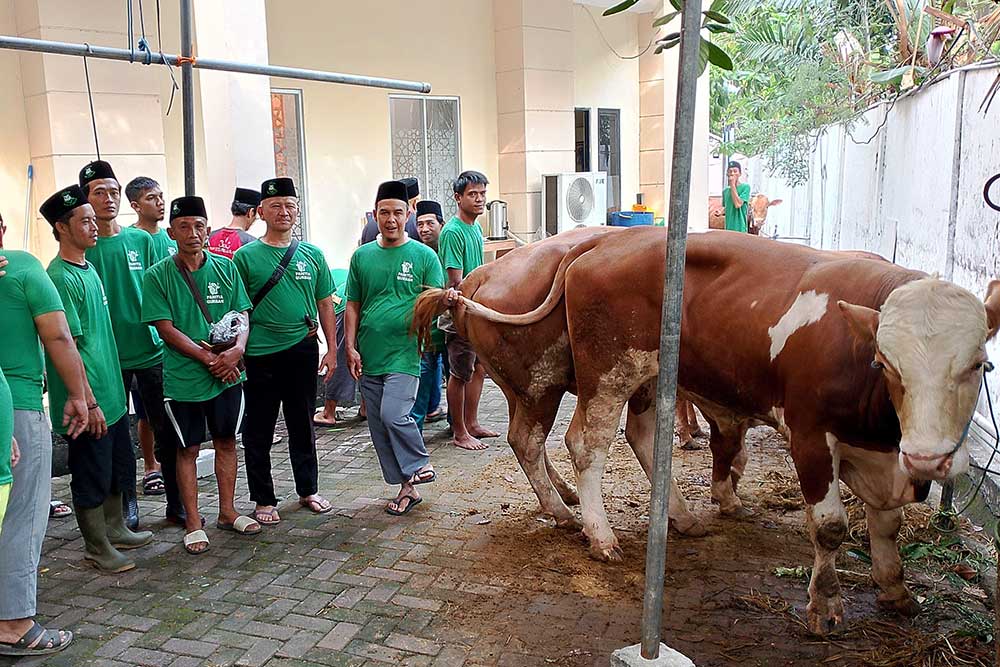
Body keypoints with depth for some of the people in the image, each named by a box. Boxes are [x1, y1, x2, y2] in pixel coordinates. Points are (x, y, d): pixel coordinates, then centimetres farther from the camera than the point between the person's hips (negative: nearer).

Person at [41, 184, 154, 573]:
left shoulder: (88, 267, 11)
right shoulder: (60, 277, -18)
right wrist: (88, 402, -21)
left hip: (110, 393, 9)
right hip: (87, 401, -9)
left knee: (119, 468, 20)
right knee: (92, 476, 5)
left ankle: (114, 530, 36)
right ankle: (97, 549, 19)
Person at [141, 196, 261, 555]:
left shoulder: (225, 268, 3)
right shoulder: (157, 276, -6)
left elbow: (242, 316, 4)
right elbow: (166, 329, -10)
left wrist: (236, 350, -16)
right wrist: (209, 357, -18)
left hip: (227, 376, 3)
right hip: (183, 377, -3)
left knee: (226, 441, 13)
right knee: (187, 449, 7)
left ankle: (227, 512, 28)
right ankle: (193, 523, 19)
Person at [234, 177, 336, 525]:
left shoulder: (312, 255, 7)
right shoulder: (245, 257, -3)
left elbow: (325, 304, 11)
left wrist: (332, 349, 7)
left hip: (303, 350, 3)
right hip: (260, 356, -3)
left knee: (303, 426, 16)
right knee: (259, 432, 7)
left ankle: (308, 490, 31)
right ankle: (263, 499, 21)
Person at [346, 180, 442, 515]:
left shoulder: (424, 255, 1)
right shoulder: (362, 256, 10)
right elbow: (352, 305, 12)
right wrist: (350, 347, 4)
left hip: (404, 353, -4)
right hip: (368, 357, 5)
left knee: (393, 414, -19)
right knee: (378, 426, 8)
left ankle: (419, 466, 8)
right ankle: (406, 487, 22)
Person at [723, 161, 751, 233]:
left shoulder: (745, 187, -6)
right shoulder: (725, 191, 12)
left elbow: (738, 204, -18)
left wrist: (732, 185, -13)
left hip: (740, 229, -6)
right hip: (728, 229, 6)